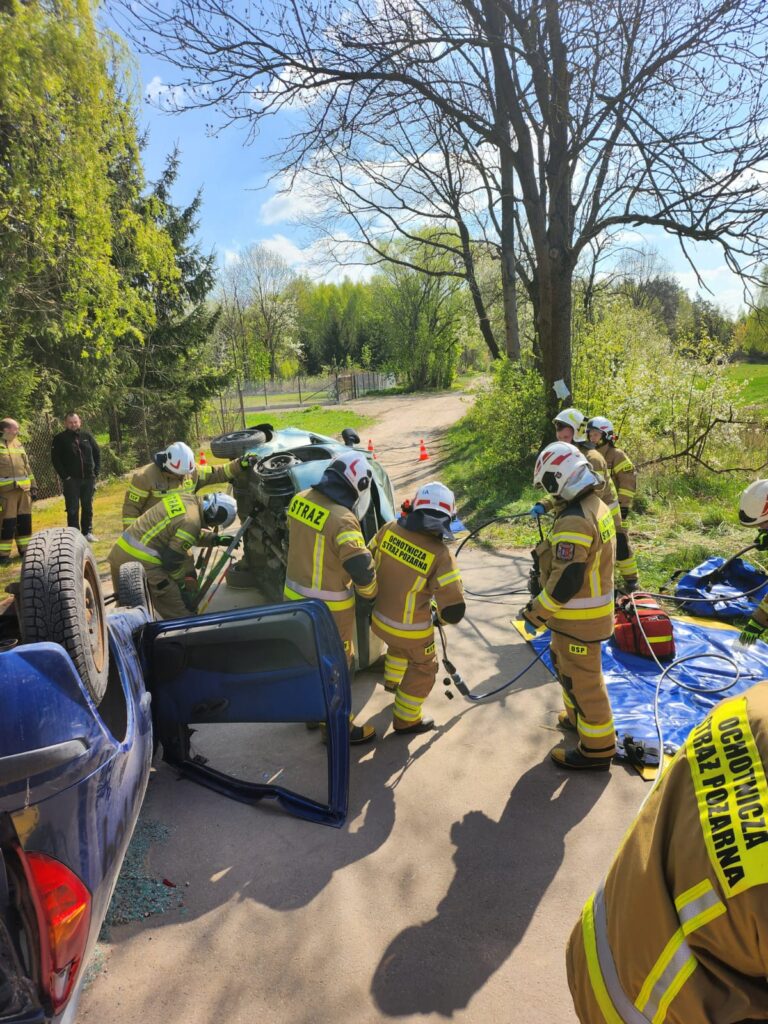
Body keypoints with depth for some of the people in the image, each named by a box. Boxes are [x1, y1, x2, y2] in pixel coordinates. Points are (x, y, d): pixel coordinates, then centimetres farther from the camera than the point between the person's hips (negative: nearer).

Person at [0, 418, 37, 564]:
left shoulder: (18, 444, 16)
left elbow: (27, 466, 20)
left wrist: (33, 486, 16)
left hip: (24, 489, 6)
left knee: (25, 521, 9)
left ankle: (25, 549, 20)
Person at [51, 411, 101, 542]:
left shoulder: (87, 436, 7)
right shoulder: (60, 439, -2)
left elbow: (97, 453, 13)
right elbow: (55, 459, -4)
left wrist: (96, 471, 4)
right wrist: (64, 476, -10)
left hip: (88, 478, 3)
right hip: (71, 480, -3)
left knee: (88, 507, 10)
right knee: (73, 509, -2)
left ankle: (88, 532, 20)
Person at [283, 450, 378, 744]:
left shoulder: (300, 500, -5)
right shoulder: (342, 518, -28)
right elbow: (361, 567, -28)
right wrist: (369, 594, -8)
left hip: (295, 595, 7)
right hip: (328, 607, -7)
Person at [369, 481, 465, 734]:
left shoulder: (389, 530, -14)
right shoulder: (441, 555, -25)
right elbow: (454, 610, -24)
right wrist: (442, 616, 0)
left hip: (379, 619, 5)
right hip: (411, 630, -5)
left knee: (399, 645, 37)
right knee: (423, 668, 23)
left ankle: (392, 680, 63)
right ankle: (406, 720, 35)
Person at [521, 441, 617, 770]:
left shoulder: (574, 521, -29)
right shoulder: (597, 506, 3)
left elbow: (565, 582, -29)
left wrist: (536, 613, -17)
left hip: (579, 618, -10)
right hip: (594, 606, 10)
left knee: (582, 680, 6)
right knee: (565, 663, 28)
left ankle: (597, 748, 22)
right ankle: (579, 717, 47)